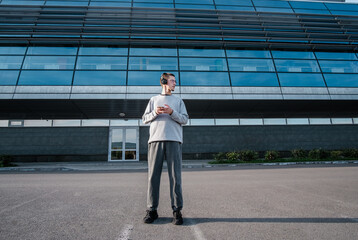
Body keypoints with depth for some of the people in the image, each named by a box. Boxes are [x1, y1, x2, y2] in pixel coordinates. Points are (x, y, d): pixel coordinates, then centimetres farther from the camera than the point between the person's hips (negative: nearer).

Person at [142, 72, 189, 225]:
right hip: (156, 139, 1)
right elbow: (145, 119, 14)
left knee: (175, 175, -4)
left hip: (174, 140, 0)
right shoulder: (153, 100, 21)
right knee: (153, 174, -1)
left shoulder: (178, 101, 20)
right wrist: (155, 113, -6)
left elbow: (185, 120, 9)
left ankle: (177, 210, 3)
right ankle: (152, 210, 8)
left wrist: (172, 112, -8)